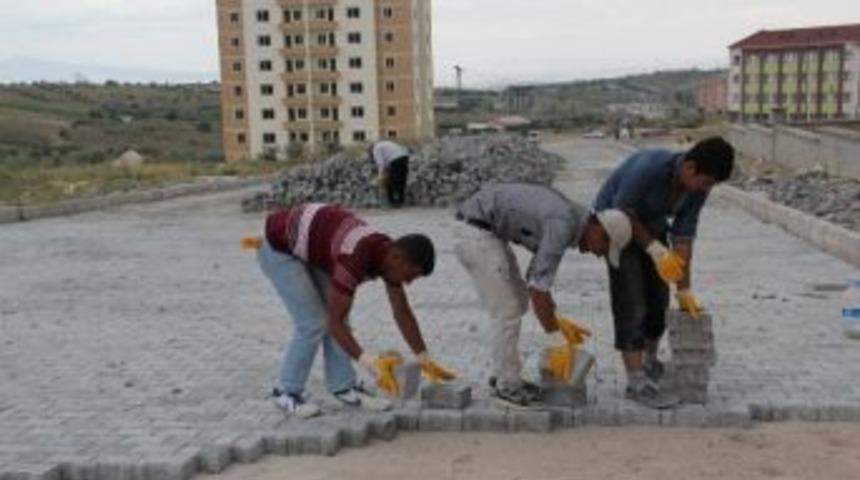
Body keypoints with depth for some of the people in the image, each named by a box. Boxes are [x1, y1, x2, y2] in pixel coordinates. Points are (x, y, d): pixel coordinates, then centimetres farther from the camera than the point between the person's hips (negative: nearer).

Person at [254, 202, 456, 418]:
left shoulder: (391, 253, -9)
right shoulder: (356, 259, -36)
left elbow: (403, 313, 0)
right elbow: (335, 323, -33)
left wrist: (426, 361, 0)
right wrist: (370, 363, -39)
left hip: (307, 248, 8)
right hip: (278, 248, -8)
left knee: (337, 313, 3)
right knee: (313, 324, -12)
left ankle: (344, 386, 12)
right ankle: (287, 392, 5)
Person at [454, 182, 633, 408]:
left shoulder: (568, 220, 9)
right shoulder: (563, 225, -21)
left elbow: (537, 276, 17)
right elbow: (537, 287, -23)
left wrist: (557, 321, 15)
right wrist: (558, 342, -15)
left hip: (486, 231, 11)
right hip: (476, 233, -11)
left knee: (518, 301, 16)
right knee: (507, 310, -7)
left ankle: (504, 375, 24)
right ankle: (507, 385, 6)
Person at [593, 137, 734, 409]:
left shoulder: (698, 189, -14)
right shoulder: (650, 167, -34)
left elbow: (683, 238, -9)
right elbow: (622, 211, -25)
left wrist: (684, 290, -9)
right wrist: (654, 248, -28)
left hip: (651, 224, 7)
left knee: (658, 299, 9)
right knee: (631, 302, -13)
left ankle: (650, 364, 29)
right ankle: (637, 383, -11)